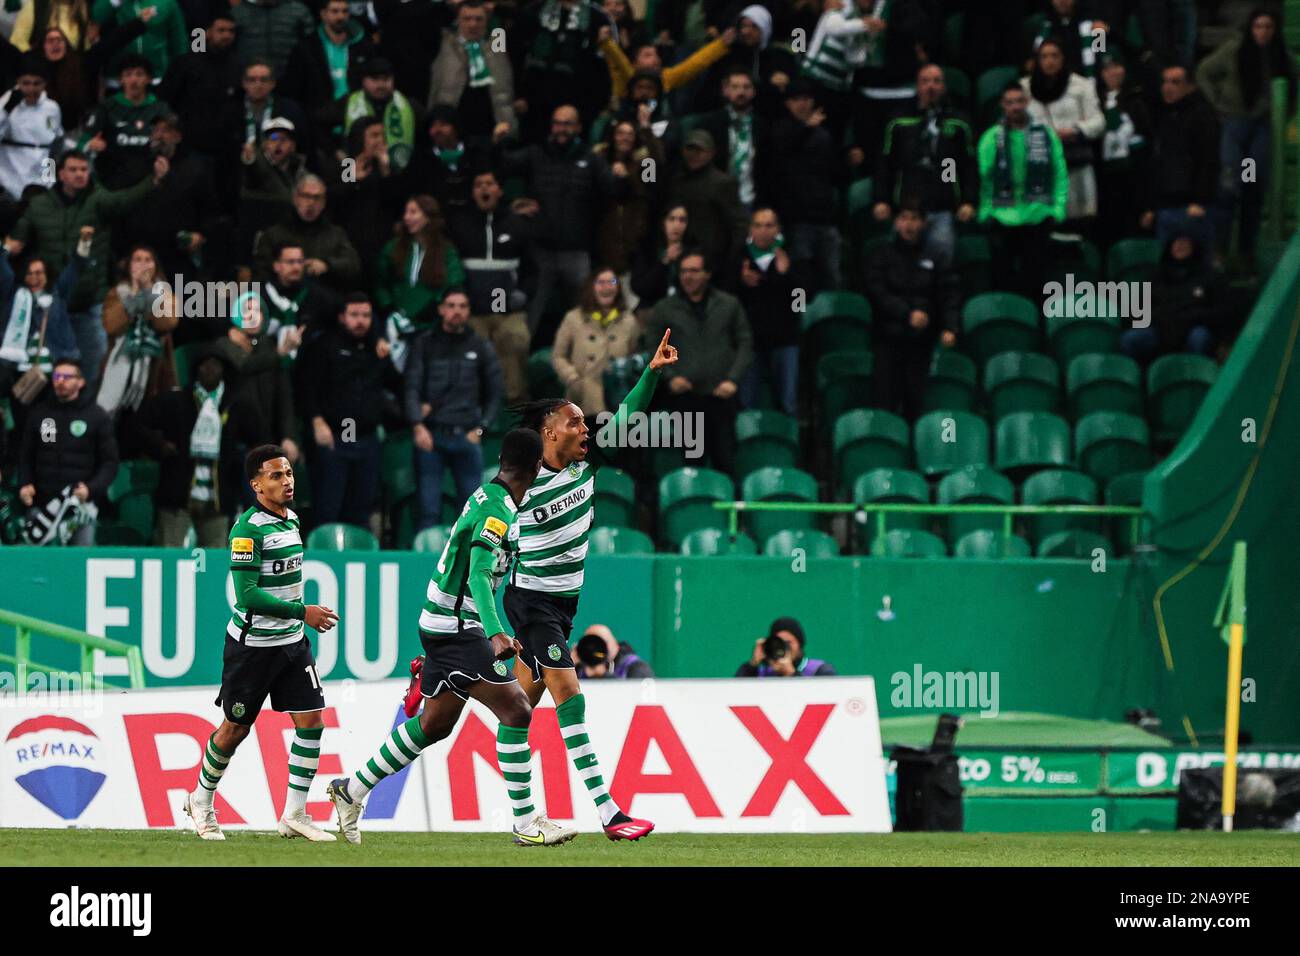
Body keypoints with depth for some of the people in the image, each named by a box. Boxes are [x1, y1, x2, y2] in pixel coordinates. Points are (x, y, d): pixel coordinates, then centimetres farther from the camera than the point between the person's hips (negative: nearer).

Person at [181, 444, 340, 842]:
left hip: (292, 642, 7)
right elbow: (247, 593, -22)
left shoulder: (292, 519, 8)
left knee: (310, 720, -4)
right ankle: (201, 800, 28)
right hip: (251, 643, -7)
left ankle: (294, 815, 1)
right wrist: (302, 611, -24)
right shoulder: (248, 528, -17)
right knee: (235, 728, 6)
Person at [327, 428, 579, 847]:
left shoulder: (487, 497, 11)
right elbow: (478, 577, -31)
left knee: (434, 724, 17)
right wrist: (496, 635, -41)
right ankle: (526, 824, -12)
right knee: (515, 710, -12)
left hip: (443, 624, 10)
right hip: (456, 628, -10)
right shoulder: (498, 511, -20)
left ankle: (350, 791, 27)